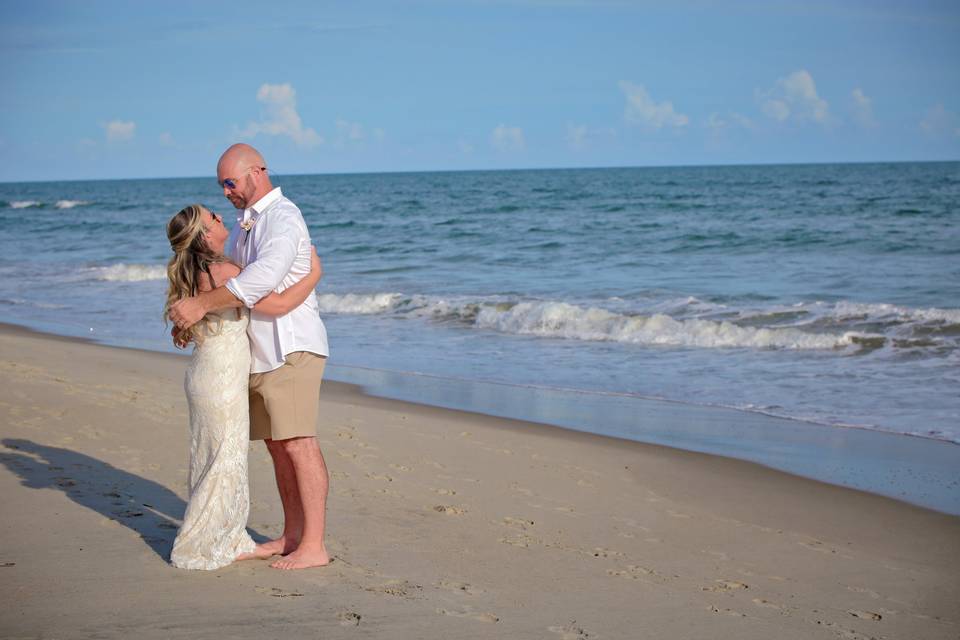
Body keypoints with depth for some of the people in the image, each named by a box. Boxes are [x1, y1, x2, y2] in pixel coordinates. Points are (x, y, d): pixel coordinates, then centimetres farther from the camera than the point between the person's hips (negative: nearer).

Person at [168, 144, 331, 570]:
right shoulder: (244, 225, 18)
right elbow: (227, 278, 28)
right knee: (277, 446, 10)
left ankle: (314, 546, -13)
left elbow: (264, 277, -30)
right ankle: (292, 536, 16)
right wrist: (190, 316, 10)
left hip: (291, 348, -10)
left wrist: (202, 304, -32)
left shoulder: (283, 218, -13)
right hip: (259, 354, 10)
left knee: (298, 442, -13)